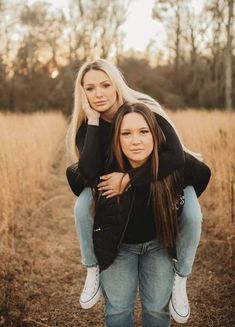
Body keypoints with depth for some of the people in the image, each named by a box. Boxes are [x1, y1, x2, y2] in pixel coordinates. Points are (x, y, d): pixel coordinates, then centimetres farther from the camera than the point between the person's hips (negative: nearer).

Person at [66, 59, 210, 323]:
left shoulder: (145, 109, -30)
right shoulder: (87, 124, -19)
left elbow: (176, 156, -39)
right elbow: (90, 172, -34)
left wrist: (129, 178, -41)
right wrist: (93, 120, -36)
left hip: (166, 177, -2)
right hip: (114, 182, 3)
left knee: (192, 216, -29)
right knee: (82, 208, -22)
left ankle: (179, 279, -2)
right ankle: (93, 271, 4)